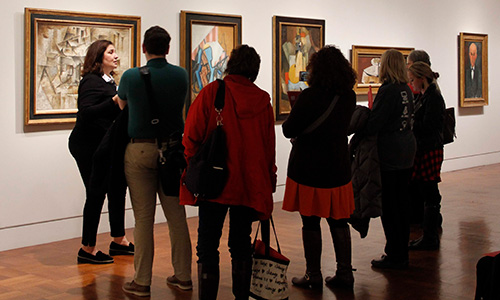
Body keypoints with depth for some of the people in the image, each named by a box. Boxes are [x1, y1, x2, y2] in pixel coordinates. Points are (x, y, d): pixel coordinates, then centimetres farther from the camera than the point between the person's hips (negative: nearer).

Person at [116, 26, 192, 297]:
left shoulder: (131, 77, -6)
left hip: (140, 150, -3)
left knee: (143, 218, 0)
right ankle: (183, 276, 16)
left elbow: (121, 104, 15)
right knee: (176, 216, 8)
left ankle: (142, 282, 5)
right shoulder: (181, 76, 1)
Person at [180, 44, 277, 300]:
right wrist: (268, 181, 18)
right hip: (250, 183, 3)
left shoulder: (211, 92, -6)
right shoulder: (263, 100, 3)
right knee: (241, 244, 15)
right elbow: (270, 147, 8)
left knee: (208, 246, 2)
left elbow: (191, 137, -7)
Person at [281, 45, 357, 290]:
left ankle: (314, 277, 11)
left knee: (311, 223, 4)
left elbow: (288, 130, -12)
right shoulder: (349, 97, 2)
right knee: (339, 221, 13)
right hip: (338, 168, 5)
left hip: (308, 168, -5)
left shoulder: (310, 96, -16)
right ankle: (344, 274, 17)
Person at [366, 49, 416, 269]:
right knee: (402, 203, 14)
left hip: (390, 153, -8)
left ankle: (395, 256, 5)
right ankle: (401, 253, 23)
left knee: (389, 205, 0)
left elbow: (374, 125, -19)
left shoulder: (388, 90, -16)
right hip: (407, 150, 8)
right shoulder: (407, 90, 8)